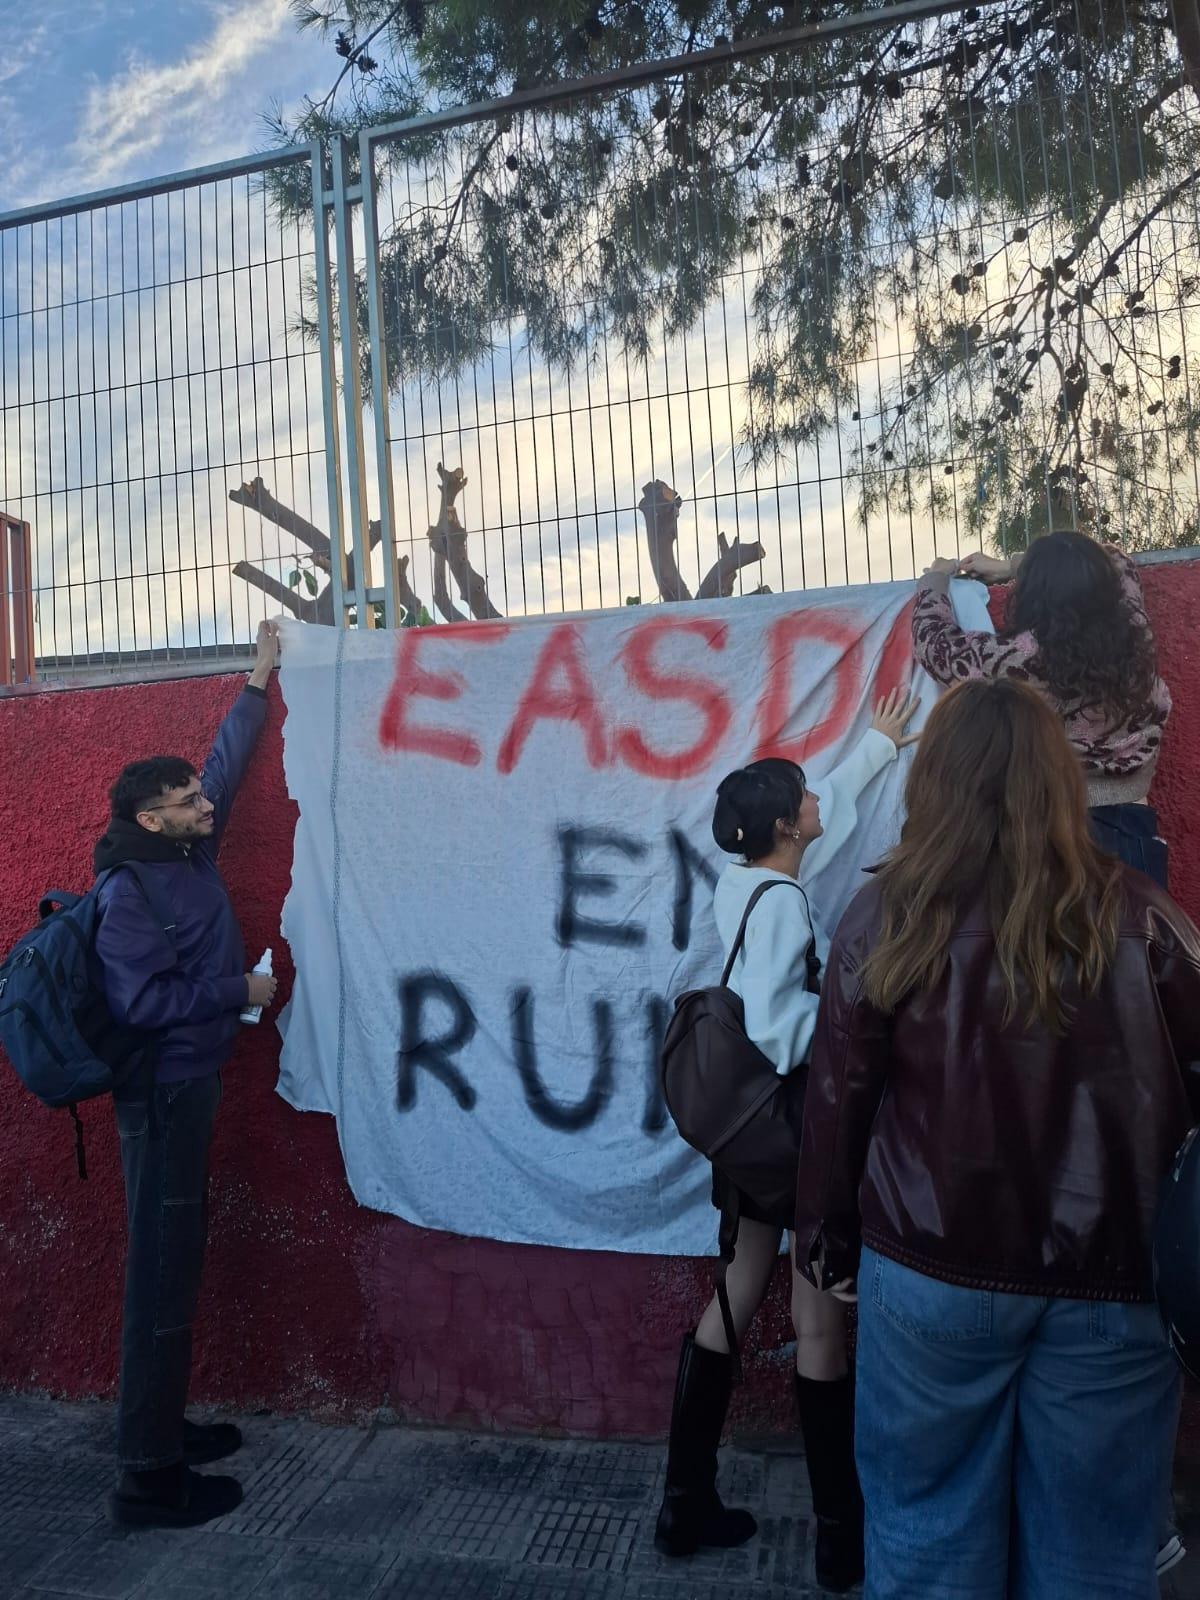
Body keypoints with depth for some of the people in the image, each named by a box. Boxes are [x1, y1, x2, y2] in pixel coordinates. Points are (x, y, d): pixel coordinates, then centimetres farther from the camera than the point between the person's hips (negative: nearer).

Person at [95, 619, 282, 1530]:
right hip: (164, 1094, -9)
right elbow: (139, 1002, -23)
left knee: (179, 1259, 16)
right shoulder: (132, 892, -17)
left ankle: (164, 1430, 30)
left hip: (190, 1086, 9)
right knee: (163, 1272, -3)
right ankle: (149, 1478, 8)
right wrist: (239, 990, -15)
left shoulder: (191, 854, 7)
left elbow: (226, 764, 15)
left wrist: (261, 680, 19)